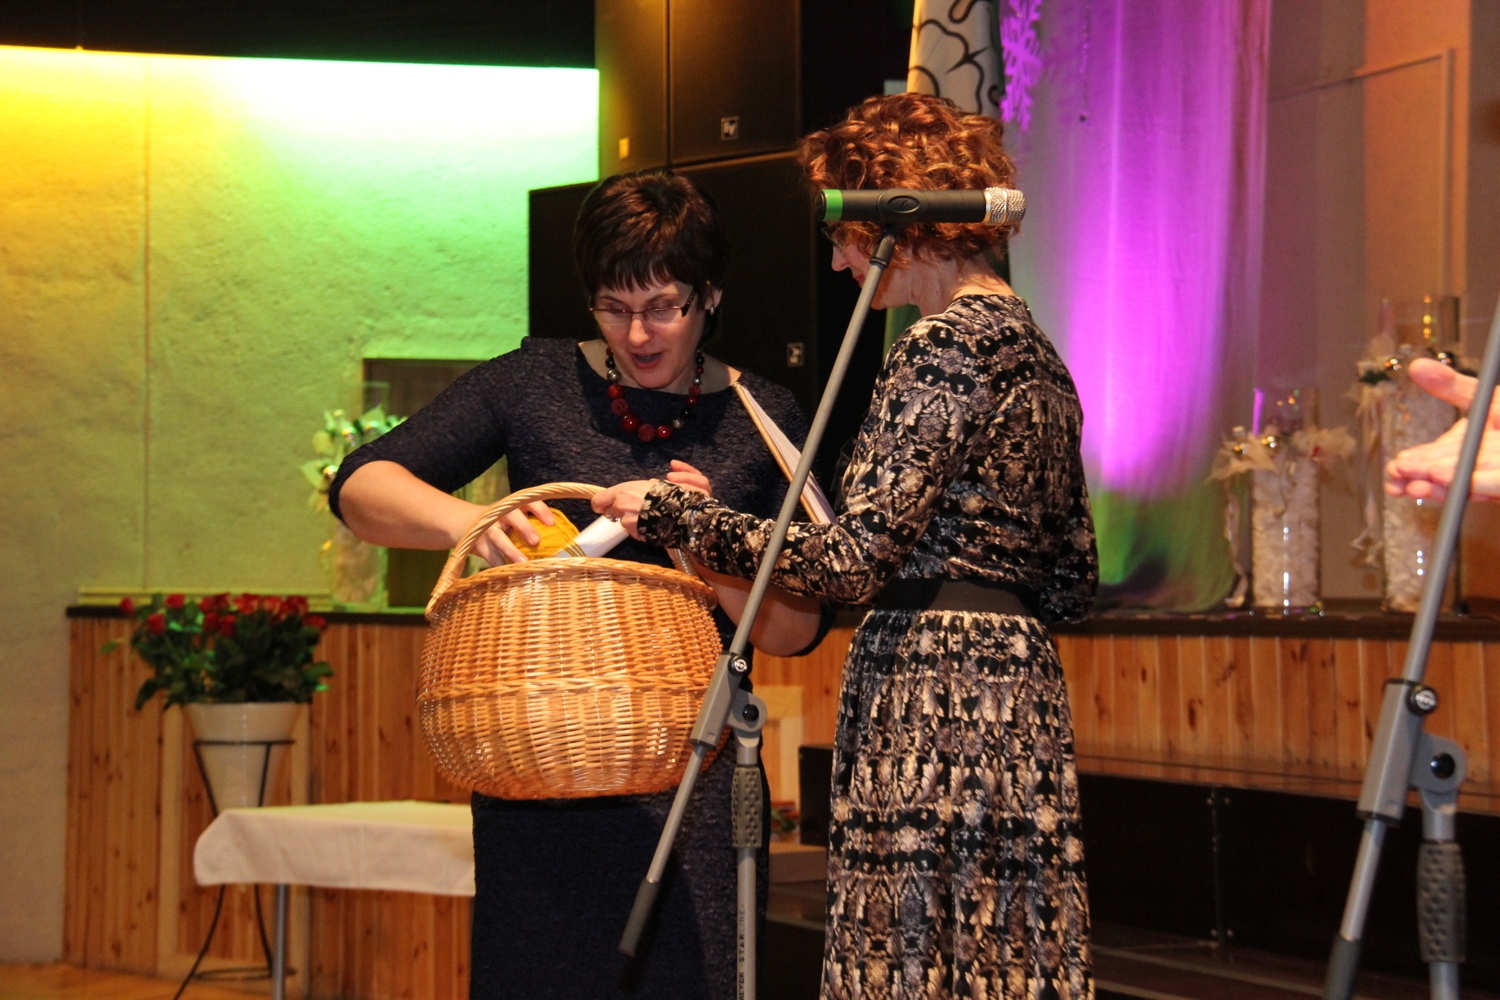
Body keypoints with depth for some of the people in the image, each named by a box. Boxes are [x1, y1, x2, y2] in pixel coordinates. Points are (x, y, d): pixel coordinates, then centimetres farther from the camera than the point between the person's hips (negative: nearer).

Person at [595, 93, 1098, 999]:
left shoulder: (946, 345, -11)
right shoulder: (1034, 352, 17)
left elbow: (856, 556, -18)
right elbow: (1072, 584, 20)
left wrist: (676, 513, -10)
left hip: (935, 700, -10)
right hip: (1021, 691, 10)